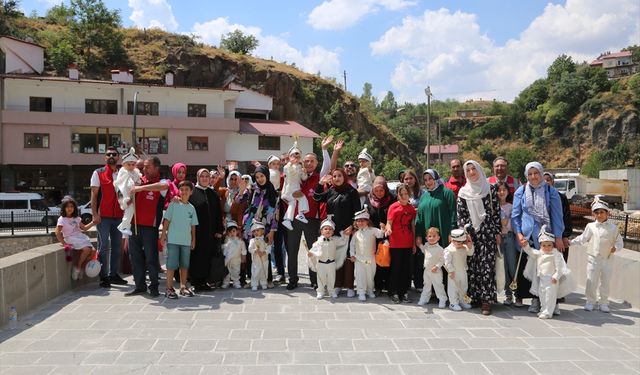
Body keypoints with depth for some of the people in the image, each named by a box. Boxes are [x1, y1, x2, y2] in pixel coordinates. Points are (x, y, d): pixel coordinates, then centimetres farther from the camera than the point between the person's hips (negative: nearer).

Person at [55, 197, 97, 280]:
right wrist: (64, 243, -18)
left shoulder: (76, 218, 17)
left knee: (93, 250, -12)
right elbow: (57, 232, -13)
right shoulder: (62, 219, -4)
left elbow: (84, 228, 22)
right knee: (86, 249, -28)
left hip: (81, 237, 7)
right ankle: (76, 267, -8)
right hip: (71, 239, -7)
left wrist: (93, 222, 9)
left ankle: (81, 268, 3)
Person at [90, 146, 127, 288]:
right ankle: (103, 277, 4)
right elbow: (94, 195, -4)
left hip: (118, 216, 5)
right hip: (103, 216, -4)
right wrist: (94, 214, -13)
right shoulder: (98, 173, 1)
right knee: (103, 247, -2)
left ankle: (114, 274, 19)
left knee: (117, 247, 9)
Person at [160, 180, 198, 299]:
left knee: (184, 264, 10)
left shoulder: (191, 208, 9)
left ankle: (183, 287, 20)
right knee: (171, 264, -2)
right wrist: (163, 234, -7)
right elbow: (167, 220, -3)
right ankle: (169, 288, 5)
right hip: (173, 239, -4)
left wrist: (193, 239, 12)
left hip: (186, 240, 4)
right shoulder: (173, 204, -3)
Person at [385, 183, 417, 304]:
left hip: (408, 244, 4)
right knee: (396, 268, 3)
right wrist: (388, 229, -33)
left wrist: (414, 243, 11)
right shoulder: (393, 207, -7)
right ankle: (395, 293, 13)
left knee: (407, 269, 8)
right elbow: (389, 222, -10)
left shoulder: (411, 208, 7)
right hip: (396, 244, -4)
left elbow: (413, 226, 12)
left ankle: (404, 292, 18)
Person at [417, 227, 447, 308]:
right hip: (427, 270, 6)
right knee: (426, 286, 17)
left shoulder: (440, 249, -17)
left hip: (436, 271, -6)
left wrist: (437, 266, -22)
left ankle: (442, 300, 12)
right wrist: (420, 245, 13)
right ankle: (424, 299, 27)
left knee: (438, 286, 2)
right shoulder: (426, 246, 2)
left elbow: (442, 260, -15)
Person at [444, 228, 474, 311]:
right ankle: (453, 303, 8)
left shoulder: (465, 248, 2)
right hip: (454, 273, -7)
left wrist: (470, 247, -8)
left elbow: (470, 253, 9)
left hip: (463, 272, 7)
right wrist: (451, 270, -19)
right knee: (453, 288, -1)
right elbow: (447, 261, -17)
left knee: (464, 287, 16)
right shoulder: (449, 250, -17)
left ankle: (462, 301, 30)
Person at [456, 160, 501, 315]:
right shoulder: (463, 192, 8)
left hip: (488, 231, -2)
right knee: (472, 265, 3)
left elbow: (497, 212, 3)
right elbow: (461, 215, 6)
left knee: (487, 265, -5)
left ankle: (486, 300, -1)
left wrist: (498, 232, -1)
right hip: (470, 232, 2)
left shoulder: (490, 188, 3)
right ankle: (474, 297, 13)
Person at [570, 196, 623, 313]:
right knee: (591, 281, 2)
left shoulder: (613, 228, 2)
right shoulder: (591, 226, 2)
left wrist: (615, 247, -14)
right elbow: (582, 239, 7)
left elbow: (619, 242, 6)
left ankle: (603, 303, 21)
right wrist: (571, 242, -2)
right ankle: (590, 302, 15)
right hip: (593, 258, 0)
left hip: (607, 259, 1)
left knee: (605, 282, 8)